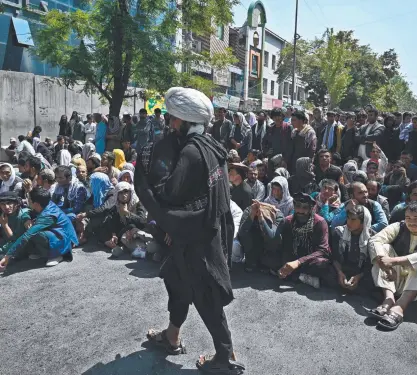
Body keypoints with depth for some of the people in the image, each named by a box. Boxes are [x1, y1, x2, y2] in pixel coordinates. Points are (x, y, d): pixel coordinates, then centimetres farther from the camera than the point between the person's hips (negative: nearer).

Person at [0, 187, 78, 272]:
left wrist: (8, 255, -32)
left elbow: (27, 236, -33)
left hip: (65, 242, -9)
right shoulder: (48, 204, -6)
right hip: (59, 235, 9)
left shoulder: (47, 215, -30)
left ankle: (55, 255, -12)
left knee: (37, 235, -33)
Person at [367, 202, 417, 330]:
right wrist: (385, 266, -34)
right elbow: (374, 240, -18)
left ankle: (399, 306, -42)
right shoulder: (398, 227, -3)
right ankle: (389, 298, -33)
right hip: (393, 277, 2)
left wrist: (393, 261, -40)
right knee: (384, 247, -19)